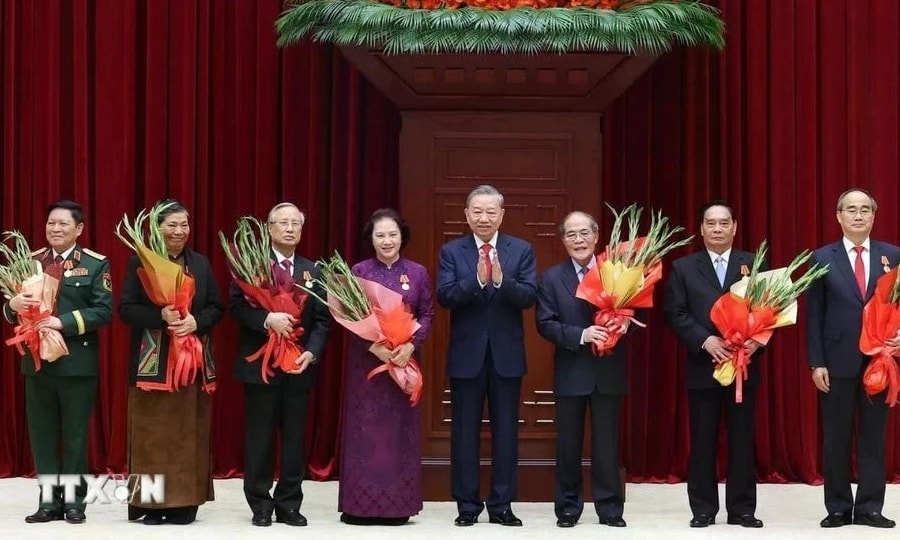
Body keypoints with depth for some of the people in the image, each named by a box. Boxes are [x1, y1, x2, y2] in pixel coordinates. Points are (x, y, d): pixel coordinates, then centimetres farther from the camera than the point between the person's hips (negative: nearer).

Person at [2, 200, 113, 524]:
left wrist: (64, 322, -22)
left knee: (75, 435, 5)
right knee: (42, 434, 7)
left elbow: (104, 311, -12)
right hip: (37, 361, 4)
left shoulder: (95, 264, -2)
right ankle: (50, 501, 14)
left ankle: (74, 501, 14)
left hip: (77, 363, -4)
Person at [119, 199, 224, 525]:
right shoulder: (139, 262, 1)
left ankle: (184, 503, 7)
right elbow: (126, 308, -5)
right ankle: (151, 502, 3)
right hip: (153, 363, -3)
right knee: (152, 432, -1)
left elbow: (216, 308, 9)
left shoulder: (201, 264, 11)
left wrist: (196, 321, -11)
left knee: (188, 432, 3)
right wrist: (160, 316, -20)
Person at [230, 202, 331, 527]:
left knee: (295, 437, 6)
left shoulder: (313, 271, 10)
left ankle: (289, 505, 13)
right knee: (259, 438, 2)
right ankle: (260, 505, 11)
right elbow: (237, 306, -10)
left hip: (299, 366, 3)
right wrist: (267, 319, -25)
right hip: (260, 365, -3)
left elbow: (322, 319, 5)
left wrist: (311, 352, -11)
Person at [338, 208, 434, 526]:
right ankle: (361, 504, 5)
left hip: (405, 360, 1)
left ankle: (397, 505, 11)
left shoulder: (417, 273, 4)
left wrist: (410, 345, -14)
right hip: (366, 360, -1)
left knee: (400, 428, 5)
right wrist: (375, 347, -17)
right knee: (365, 428, 0)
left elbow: (427, 315, 3)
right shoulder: (359, 272, 0)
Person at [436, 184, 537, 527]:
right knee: (465, 433, 5)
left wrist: (501, 280, -26)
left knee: (506, 432, 6)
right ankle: (467, 506, 13)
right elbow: (444, 296, -11)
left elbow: (529, 296, -9)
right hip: (466, 354, 0)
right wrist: (477, 280, -27)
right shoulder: (451, 251, 1)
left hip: (506, 354, 0)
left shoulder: (522, 250, 2)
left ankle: (501, 505, 14)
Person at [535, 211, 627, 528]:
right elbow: (545, 324, -6)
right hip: (570, 373, 0)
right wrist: (581, 335, -19)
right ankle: (568, 507, 17)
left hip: (608, 371, 0)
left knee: (607, 443, 6)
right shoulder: (552, 278, 2)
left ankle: (610, 508, 13)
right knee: (568, 445, 7)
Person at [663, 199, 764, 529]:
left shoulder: (754, 264, 7)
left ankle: (742, 509, 10)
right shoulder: (684, 267, 5)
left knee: (742, 440, 4)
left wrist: (757, 341, -15)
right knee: (702, 441, 3)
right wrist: (705, 340, -15)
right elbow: (675, 314, -2)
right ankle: (703, 509, 10)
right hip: (703, 366, 0)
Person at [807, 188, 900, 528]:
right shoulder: (822, 258, 3)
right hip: (838, 361, -1)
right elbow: (814, 315, 0)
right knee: (836, 439, 5)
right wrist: (816, 363, -6)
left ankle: (869, 508, 11)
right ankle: (838, 508, 12)